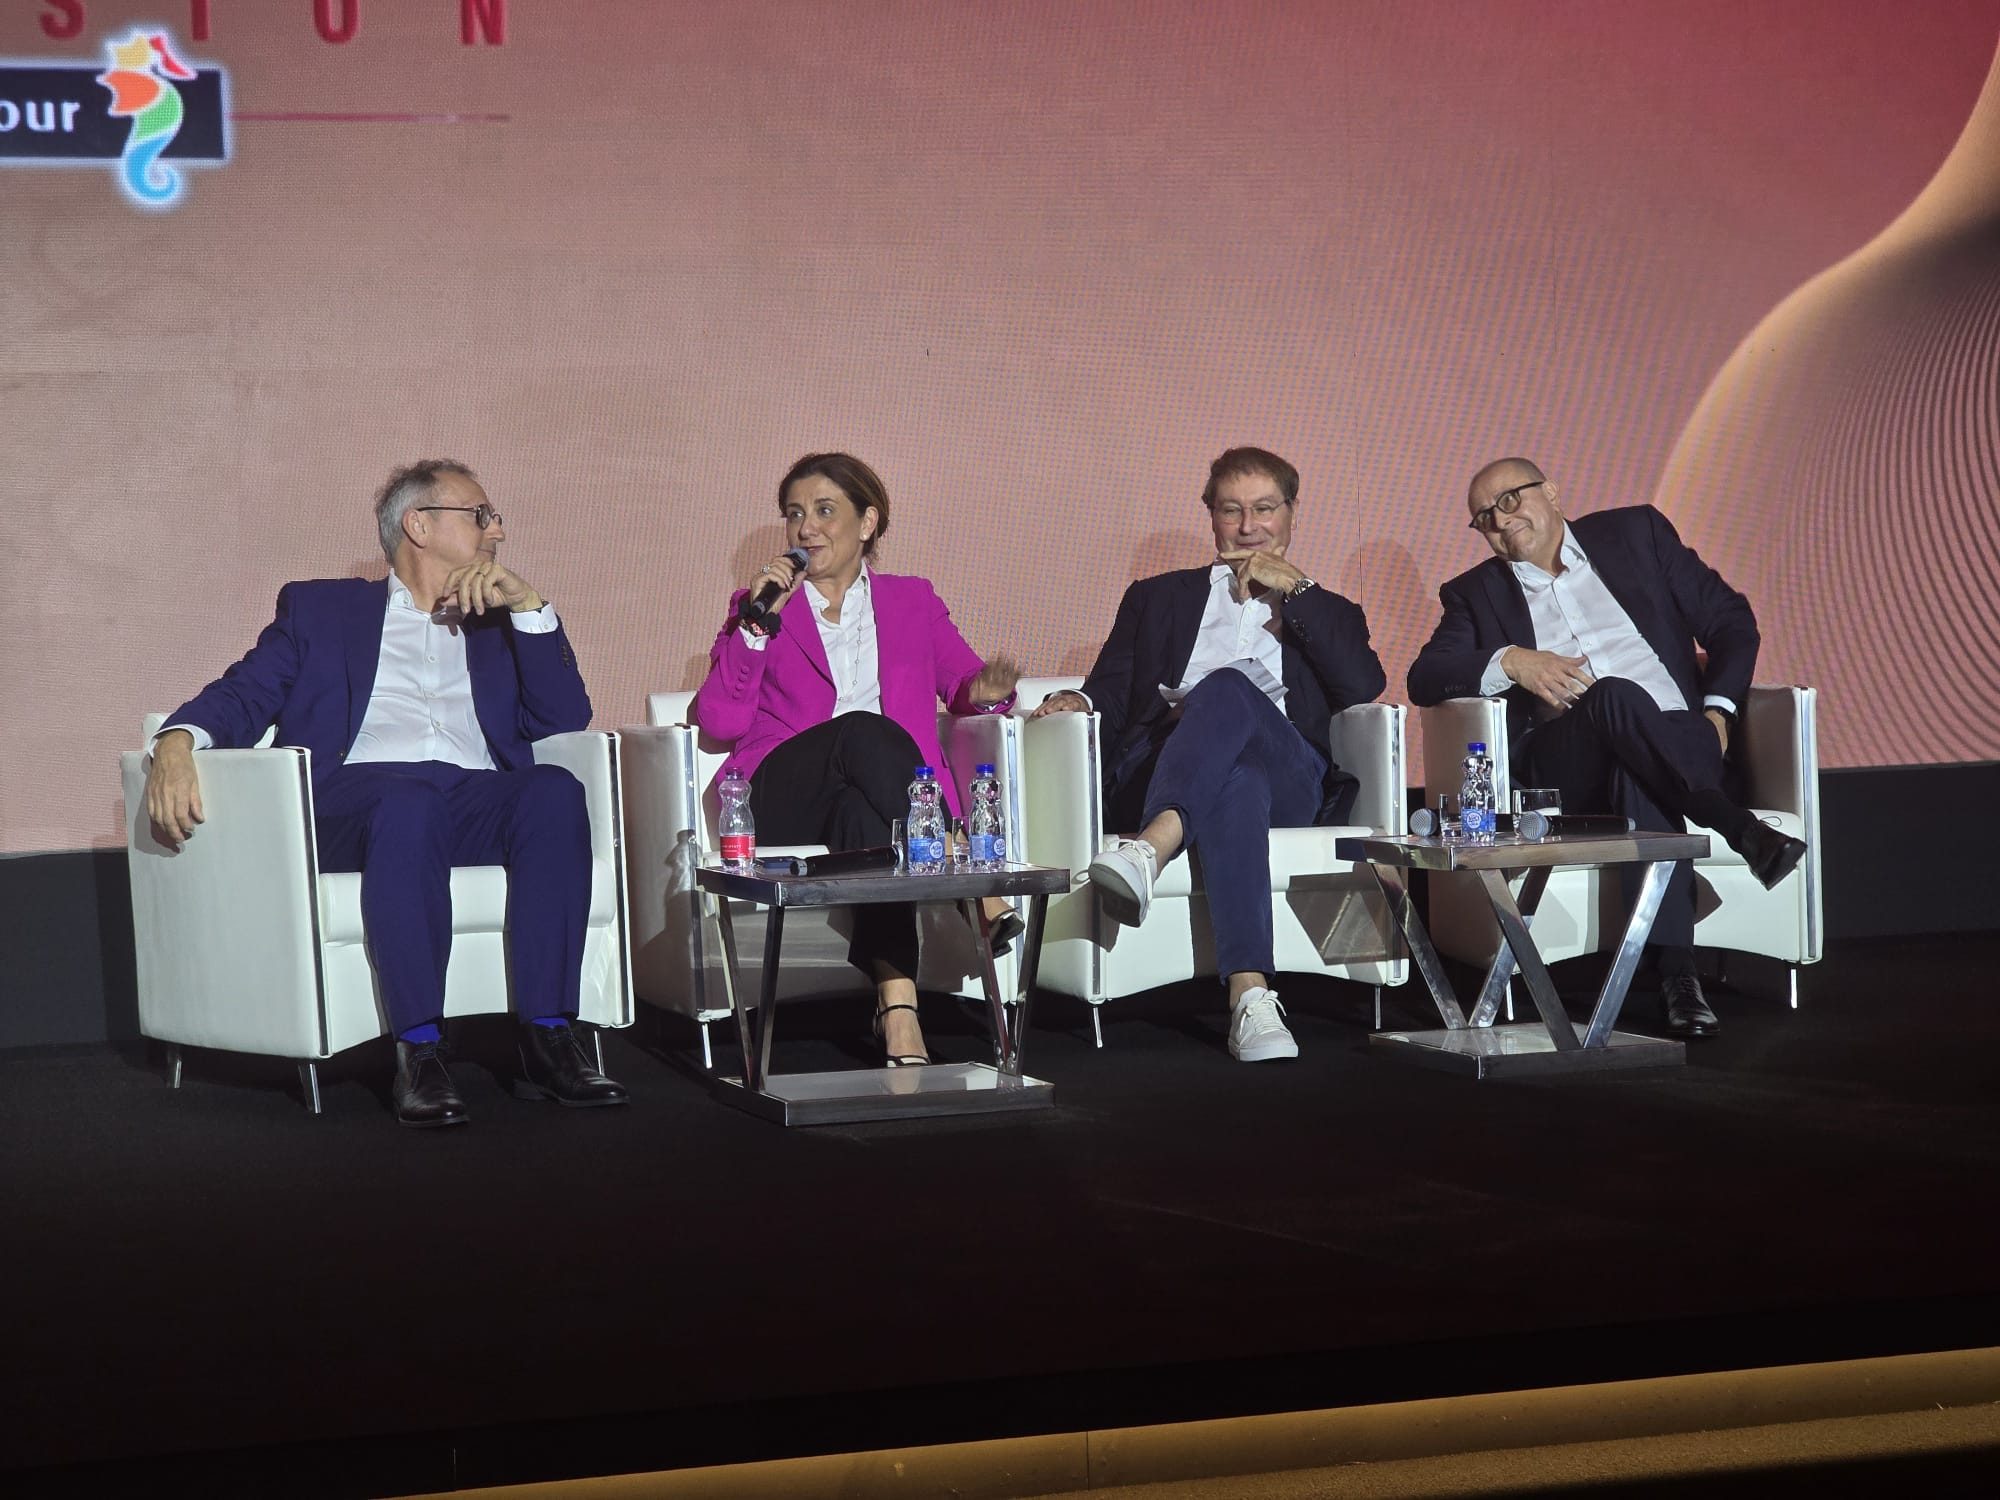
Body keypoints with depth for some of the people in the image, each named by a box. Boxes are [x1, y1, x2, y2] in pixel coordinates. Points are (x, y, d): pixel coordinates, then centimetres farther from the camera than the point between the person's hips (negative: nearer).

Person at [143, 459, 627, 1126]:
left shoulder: (499, 624, 30)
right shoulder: (319, 608, 25)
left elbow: (564, 717, 15)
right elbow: (242, 696, 13)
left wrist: (527, 603, 5)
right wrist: (177, 742, -9)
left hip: (477, 806, 3)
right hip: (353, 794, -3)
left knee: (555, 790, -32)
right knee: (409, 799, -39)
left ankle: (547, 1038, -35)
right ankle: (419, 1050, -40)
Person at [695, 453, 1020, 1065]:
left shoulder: (912, 602, 26)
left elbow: (964, 683, 17)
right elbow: (720, 721, 6)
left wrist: (987, 689, -6)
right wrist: (756, 624, -3)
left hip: (878, 800, 1)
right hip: (784, 803, -1)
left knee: (859, 811, -40)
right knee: (865, 732, -36)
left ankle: (897, 1006, -52)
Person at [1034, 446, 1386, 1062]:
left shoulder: (1327, 612, 30)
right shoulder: (1157, 598, 33)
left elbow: (1365, 687, 7)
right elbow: (1112, 693, 21)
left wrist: (1295, 590, 9)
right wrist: (1079, 702, -5)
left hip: (1289, 776, 0)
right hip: (1160, 770, 1)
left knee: (1228, 686, -37)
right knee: (1237, 787, -41)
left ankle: (1150, 849, -59)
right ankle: (1250, 996, -59)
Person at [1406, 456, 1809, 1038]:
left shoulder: (1635, 533, 19)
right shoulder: (1476, 593, 21)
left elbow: (1730, 618, 15)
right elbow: (1424, 679, 5)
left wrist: (1718, 711, -1)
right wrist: (1509, 662, -12)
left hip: (1679, 741, 1)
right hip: (1562, 766, 0)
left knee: (1634, 767, -38)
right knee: (1614, 695, -35)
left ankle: (1676, 967, -45)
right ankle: (1742, 830, -43)